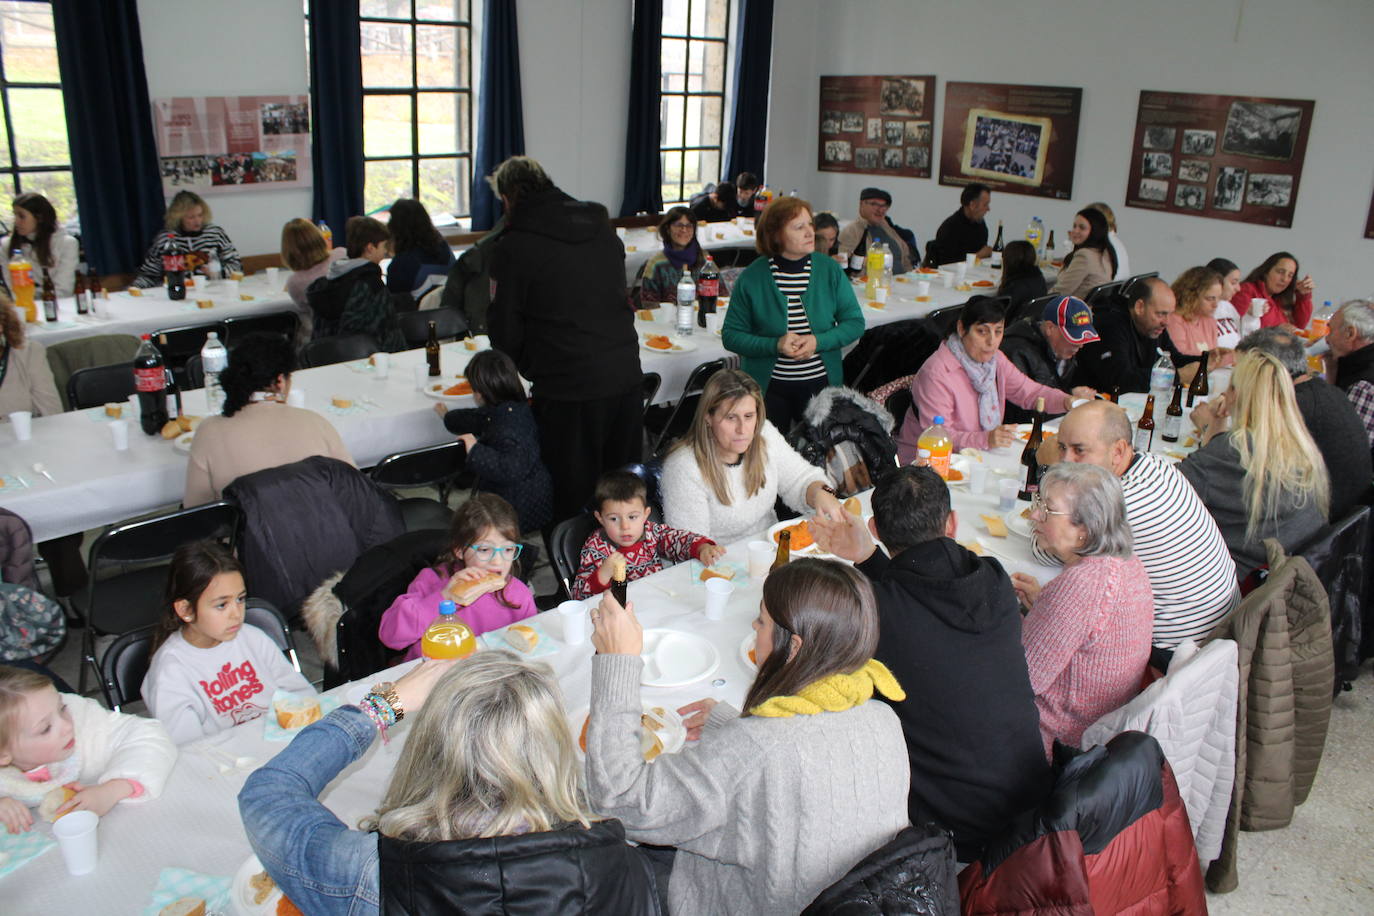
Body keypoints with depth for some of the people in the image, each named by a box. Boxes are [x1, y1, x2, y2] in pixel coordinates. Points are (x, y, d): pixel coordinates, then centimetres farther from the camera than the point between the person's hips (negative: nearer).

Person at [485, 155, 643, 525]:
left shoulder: (513, 247, -8)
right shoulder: (603, 228, 9)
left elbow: (506, 332, -4)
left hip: (569, 389, -6)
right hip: (627, 378, 6)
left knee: (571, 499, 6)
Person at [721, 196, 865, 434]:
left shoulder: (830, 270, -1)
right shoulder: (752, 278, -8)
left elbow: (855, 323, 1)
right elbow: (731, 335, -6)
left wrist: (818, 341, -16)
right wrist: (775, 345, -20)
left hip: (821, 384, 2)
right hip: (768, 386, -2)